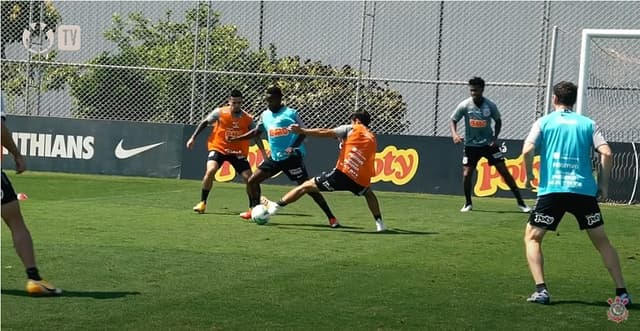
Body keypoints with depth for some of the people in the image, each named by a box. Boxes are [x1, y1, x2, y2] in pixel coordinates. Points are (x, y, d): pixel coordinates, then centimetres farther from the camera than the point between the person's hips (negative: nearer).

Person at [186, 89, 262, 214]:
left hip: (238, 152, 2)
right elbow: (205, 123, 4)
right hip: (218, 148, -2)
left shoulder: (248, 119, -4)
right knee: (210, 171, -25)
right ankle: (202, 203, -10)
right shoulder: (219, 113, -7)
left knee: (249, 178, -5)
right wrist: (193, 138, 3)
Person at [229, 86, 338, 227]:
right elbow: (256, 132, 22)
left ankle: (331, 217, -8)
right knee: (252, 181, 6)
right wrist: (235, 139, 16)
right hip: (275, 157, 7)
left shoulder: (290, 113, -9)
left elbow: (303, 132, -7)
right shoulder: (265, 115, 9)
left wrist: (294, 147, -22)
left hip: (291, 157, -7)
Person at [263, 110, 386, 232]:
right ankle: (379, 222, 20)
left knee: (306, 186, 7)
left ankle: (277, 205, 5)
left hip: (342, 174, -4)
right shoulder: (373, 139, 18)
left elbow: (325, 133, 0)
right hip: (361, 181, 4)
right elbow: (370, 162, 19)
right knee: (369, 194, 36)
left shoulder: (351, 129, 5)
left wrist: (302, 131, 2)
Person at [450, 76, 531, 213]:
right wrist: (454, 134, -23)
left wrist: (495, 137, -7)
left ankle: (520, 202, 1)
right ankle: (468, 203, 17)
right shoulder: (464, 106, -13)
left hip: (488, 144, 0)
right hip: (471, 145, 0)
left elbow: (498, 121, 5)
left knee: (504, 171, -5)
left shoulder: (490, 105, -11)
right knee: (466, 174, -7)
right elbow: (453, 121, -3)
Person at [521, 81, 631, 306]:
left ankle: (541, 290, -5)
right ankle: (621, 292, 11)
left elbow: (527, 150, -7)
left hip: (552, 190, -2)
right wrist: (604, 184, 8)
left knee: (532, 237, 11)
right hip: (584, 191, 2)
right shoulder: (587, 124, 12)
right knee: (601, 241, 15)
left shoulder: (544, 122, 8)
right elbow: (606, 153, 0)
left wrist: (529, 175, 8)